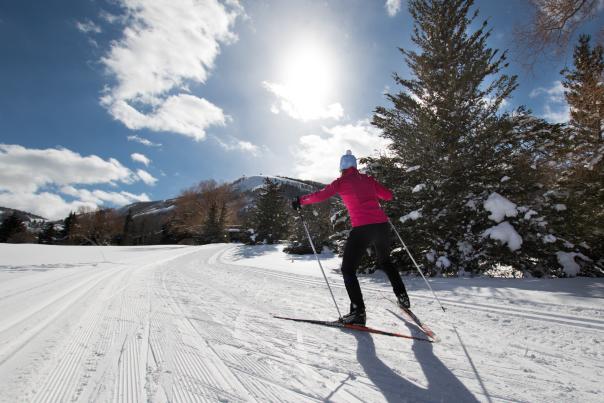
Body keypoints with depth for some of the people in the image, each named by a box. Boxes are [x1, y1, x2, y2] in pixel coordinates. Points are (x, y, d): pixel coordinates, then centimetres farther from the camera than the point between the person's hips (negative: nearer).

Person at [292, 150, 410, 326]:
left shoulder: (341, 182, 3)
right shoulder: (367, 179, 14)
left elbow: (320, 195, -2)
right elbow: (388, 195, 17)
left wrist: (300, 201, 12)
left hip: (362, 228, -6)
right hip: (382, 225, 6)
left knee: (348, 269, 7)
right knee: (385, 262, 31)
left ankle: (358, 312, 0)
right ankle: (403, 297, 37)